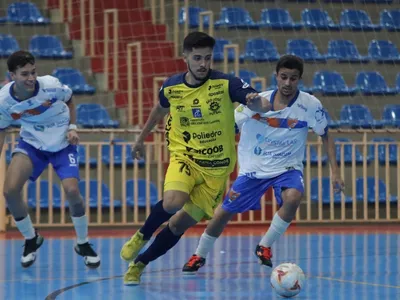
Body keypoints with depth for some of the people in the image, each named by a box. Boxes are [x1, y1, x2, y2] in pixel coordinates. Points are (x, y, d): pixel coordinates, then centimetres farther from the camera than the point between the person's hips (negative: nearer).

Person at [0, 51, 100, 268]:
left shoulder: (50, 85, -24)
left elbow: (69, 100, 0)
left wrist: (72, 127, -9)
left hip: (62, 144, -2)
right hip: (31, 143, 2)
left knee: (72, 191, -21)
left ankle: (83, 244, 5)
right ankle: (31, 239, 11)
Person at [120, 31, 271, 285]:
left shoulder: (226, 84, -14)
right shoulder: (171, 87, -6)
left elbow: (261, 105, -25)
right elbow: (160, 110, 17)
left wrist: (258, 102, -48)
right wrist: (142, 138, 27)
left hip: (216, 167, 0)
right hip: (184, 156, 0)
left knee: (180, 224, 0)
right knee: (172, 203, -29)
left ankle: (139, 264, 20)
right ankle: (142, 236, 1)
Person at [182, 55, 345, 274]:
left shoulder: (310, 105, -15)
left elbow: (325, 136, 0)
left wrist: (334, 171, -7)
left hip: (288, 167, -1)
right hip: (254, 168, 1)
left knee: (293, 198, -33)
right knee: (223, 212, 3)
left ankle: (265, 247, -11)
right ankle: (199, 256, 30)